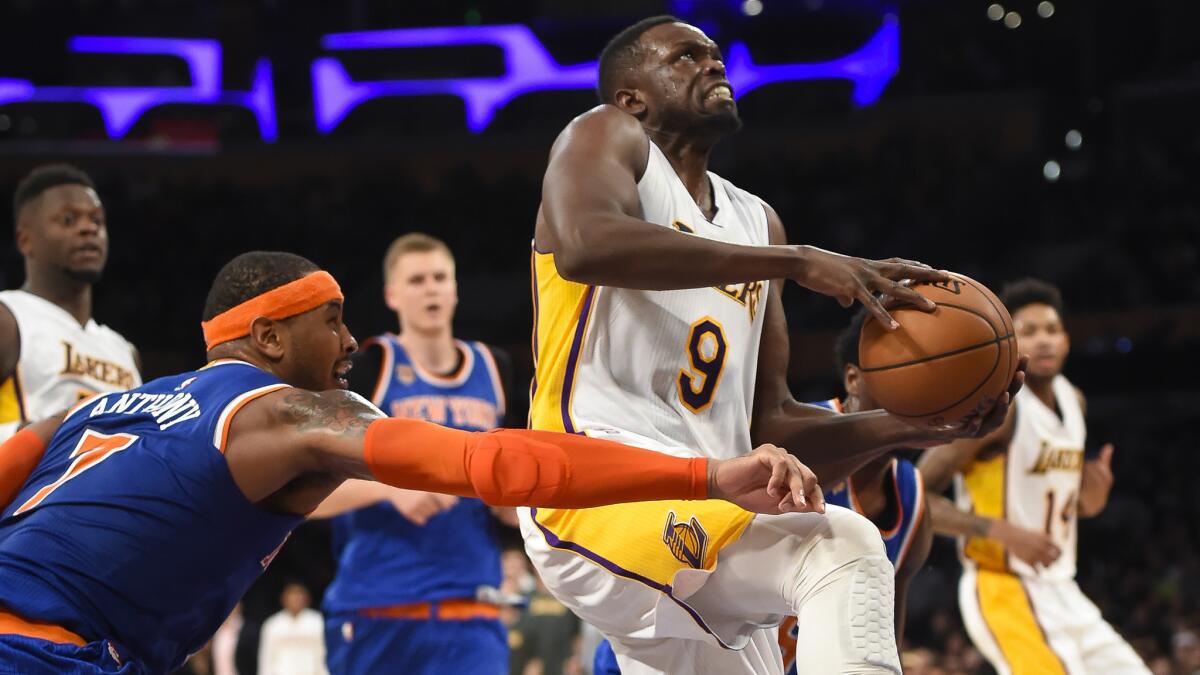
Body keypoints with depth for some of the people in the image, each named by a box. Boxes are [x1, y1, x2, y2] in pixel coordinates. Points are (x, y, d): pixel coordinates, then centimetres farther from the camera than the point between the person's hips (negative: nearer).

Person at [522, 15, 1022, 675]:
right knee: (841, 548, -27)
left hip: (707, 509, 8)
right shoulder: (607, 136, 3)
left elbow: (769, 424, 20)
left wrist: (913, 423, 3)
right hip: (596, 490, -8)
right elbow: (584, 245, -23)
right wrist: (794, 262, -25)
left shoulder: (755, 220, 23)